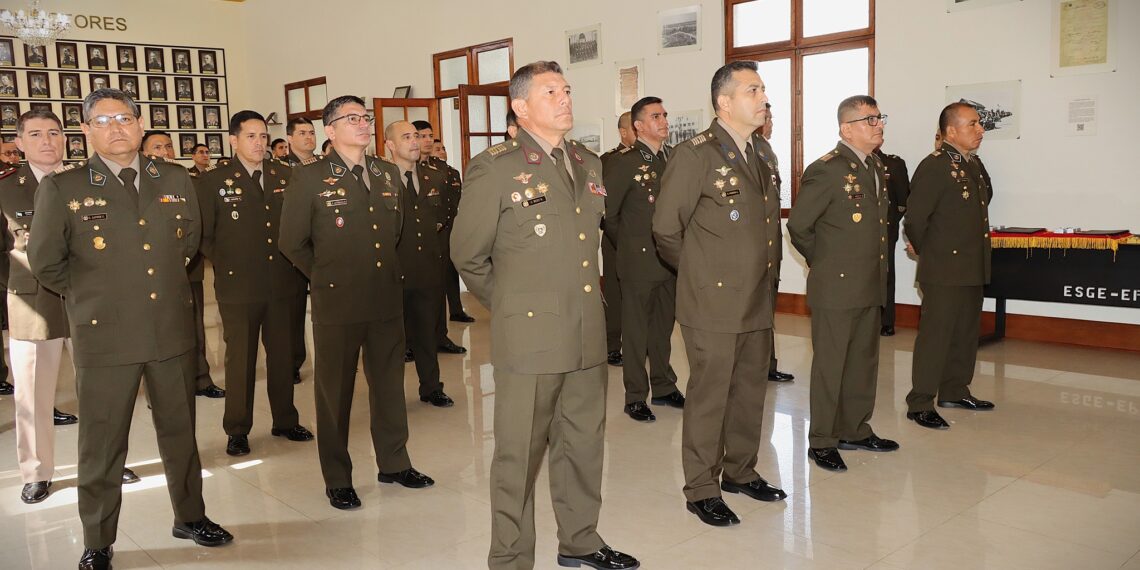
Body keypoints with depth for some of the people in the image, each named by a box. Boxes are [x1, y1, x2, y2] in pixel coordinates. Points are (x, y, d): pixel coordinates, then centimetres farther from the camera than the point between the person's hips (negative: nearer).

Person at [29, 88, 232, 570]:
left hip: (172, 330, 3)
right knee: (102, 445, 8)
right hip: (104, 335, -3)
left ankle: (190, 517, 33)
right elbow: (45, 263, 2)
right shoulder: (61, 188, -5)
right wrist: (90, 295, 6)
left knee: (180, 431, 15)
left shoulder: (176, 181, 5)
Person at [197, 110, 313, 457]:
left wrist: (296, 264, 3)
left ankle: (285, 421, 27)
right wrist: (225, 264, -1)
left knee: (283, 356, 12)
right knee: (240, 360, 6)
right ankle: (237, 431, 19)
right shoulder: (213, 181, -2)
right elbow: (202, 236, 1)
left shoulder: (285, 175, 8)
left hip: (283, 283, 3)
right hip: (238, 286, -3)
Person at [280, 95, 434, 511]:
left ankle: (394, 463, 30)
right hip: (337, 303, -4)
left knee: (389, 383, 14)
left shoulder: (388, 174, 9)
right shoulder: (310, 177, -5)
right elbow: (291, 242, 1)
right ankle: (337, 479, 20)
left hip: (387, 299, 5)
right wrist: (326, 276, 6)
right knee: (335, 391, 6)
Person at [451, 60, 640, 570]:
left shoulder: (588, 164, 11)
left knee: (583, 443, 16)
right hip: (529, 335, -6)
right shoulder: (494, 168, -8)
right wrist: (509, 304, 7)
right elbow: (467, 254, -2)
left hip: (588, 335, 6)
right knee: (519, 453, 6)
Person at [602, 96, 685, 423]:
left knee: (664, 327, 16)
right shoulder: (623, 162, -10)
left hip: (670, 259, 5)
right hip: (639, 261, -5)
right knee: (636, 331, 4)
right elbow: (606, 212, -6)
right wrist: (627, 245, 3)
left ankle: (664, 388, 29)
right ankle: (635, 397, 15)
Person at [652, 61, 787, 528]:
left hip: (758, 301, 7)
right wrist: (700, 274, 1)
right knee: (709, 396, 3)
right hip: (713, 303, -7)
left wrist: (764, 274, 14)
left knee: (750, 390, 16)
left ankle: (740, 472, 34)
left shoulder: (761, 155, 12)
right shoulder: (695, 155, -11)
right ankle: (701, 490, 17)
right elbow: (666, 230, -9)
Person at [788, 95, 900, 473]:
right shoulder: (825, 170, -14)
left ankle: (855, 430, 30)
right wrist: (824, 263, 0)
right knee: (830, 366, 1)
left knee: (864, 362, 16)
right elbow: (798, 226, -11)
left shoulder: (877, 167, 12)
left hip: (871, 286, 8)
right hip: (836, 287, -8)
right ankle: (822, 442, 12)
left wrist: (874, 266, 14)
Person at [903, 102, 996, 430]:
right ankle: (920, 404, 1)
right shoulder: (934, 166, -15)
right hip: (944, 271, -9)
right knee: (935, 334, -6)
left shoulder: (973, 165, 13)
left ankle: (954, 391, 29)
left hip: (973, 269, 9)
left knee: (966, 332, 16)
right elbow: (915, 219, -17)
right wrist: (927, 253, -4)